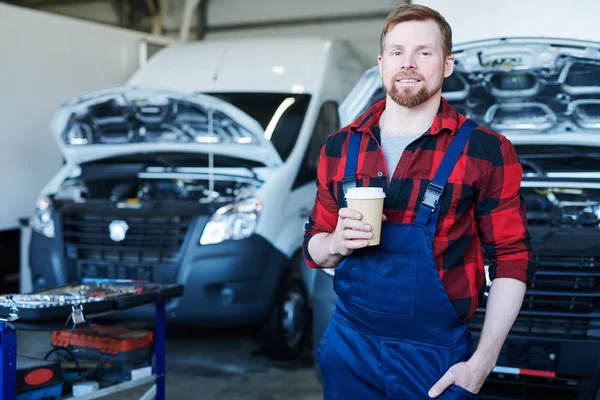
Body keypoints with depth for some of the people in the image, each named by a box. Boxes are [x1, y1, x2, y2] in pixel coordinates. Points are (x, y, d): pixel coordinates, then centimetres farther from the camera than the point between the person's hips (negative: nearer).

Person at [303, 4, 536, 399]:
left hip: (436, 357, -3)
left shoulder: (487, 151, -8)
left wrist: (482, 362, -10)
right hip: (349, 347, 3)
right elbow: (315, 250, 10)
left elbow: (512, 261, -5)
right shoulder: (339, 147, 2)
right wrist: (337, 243, -13)